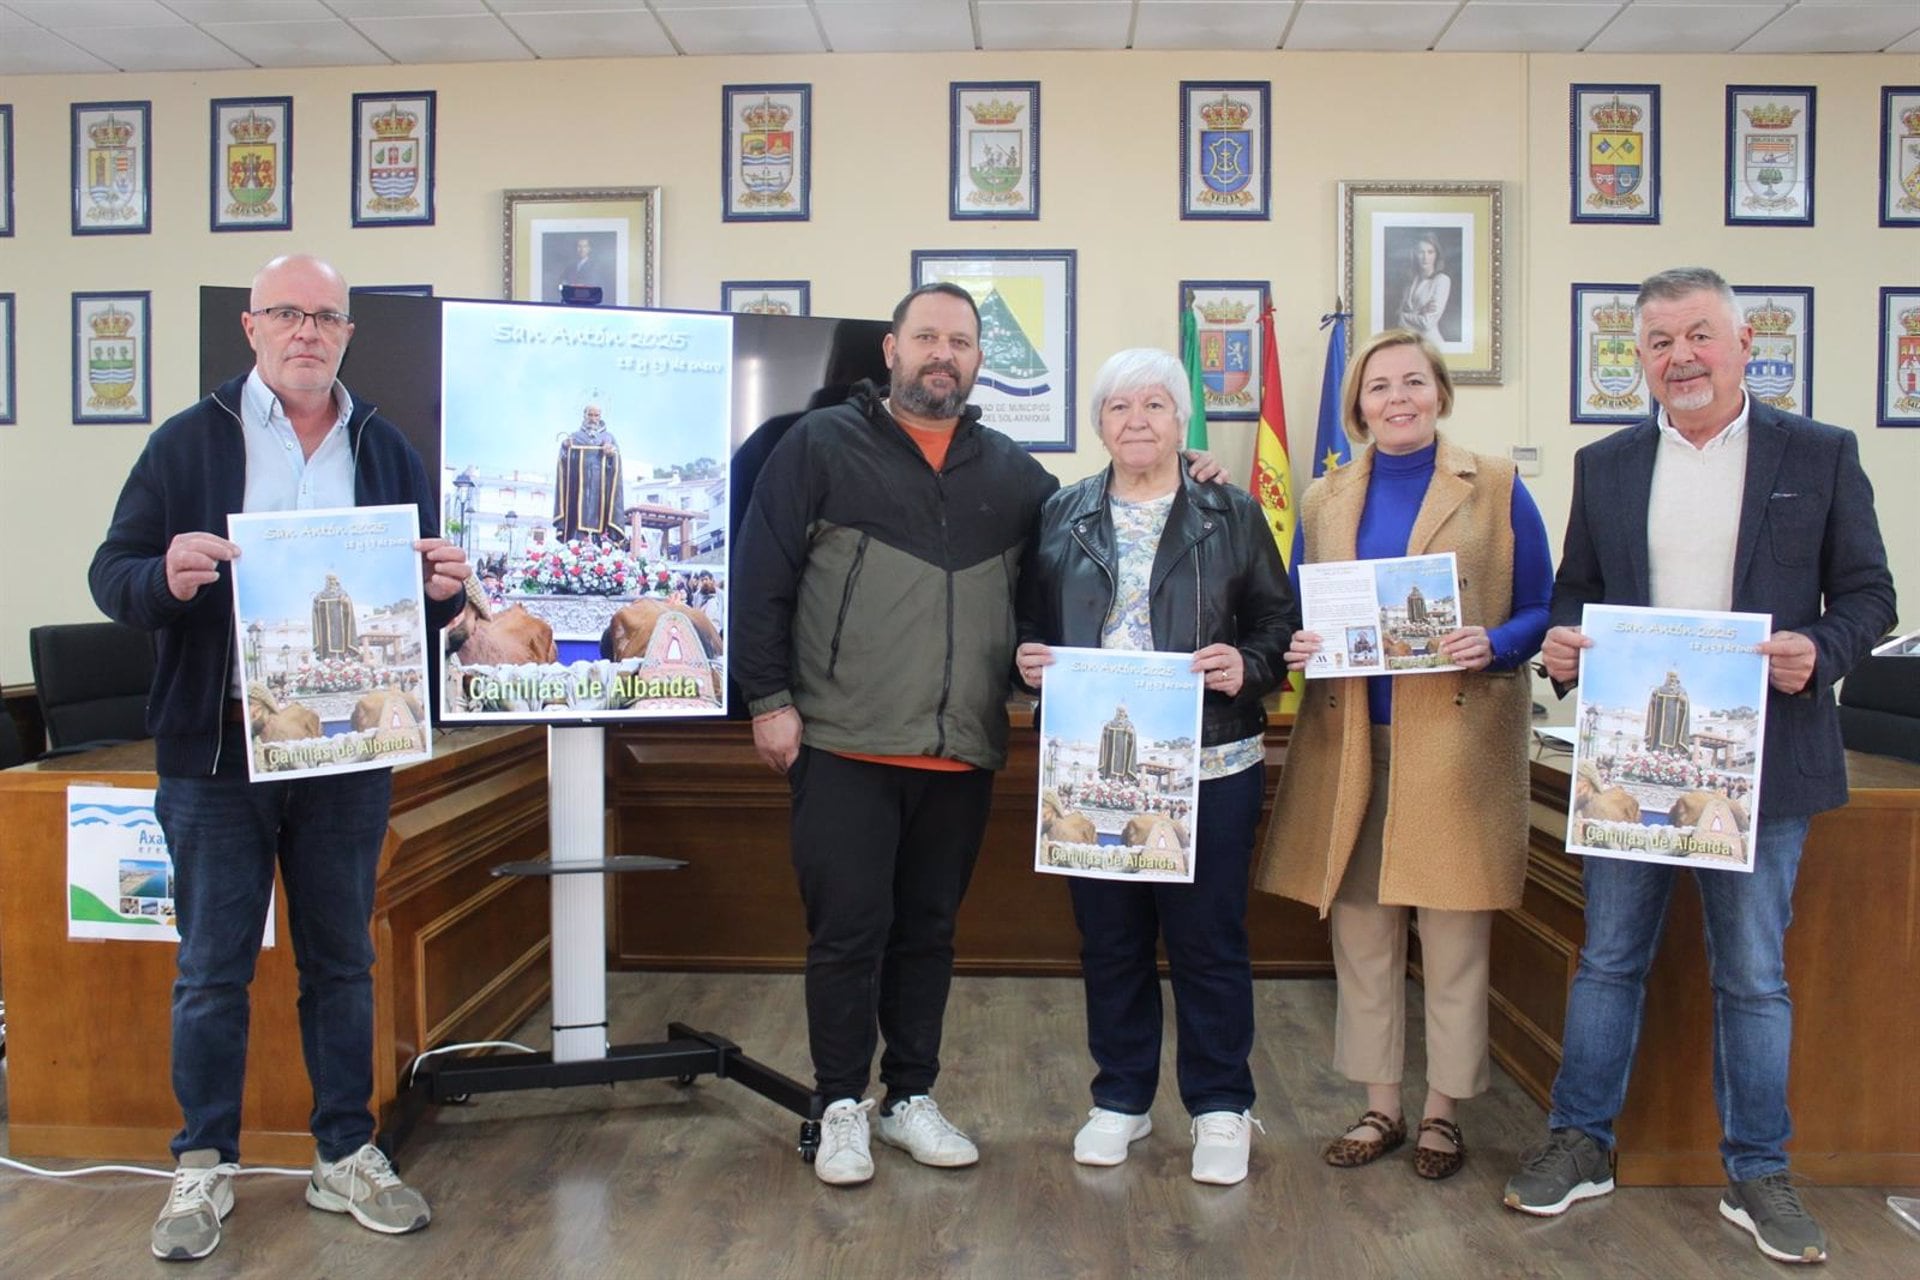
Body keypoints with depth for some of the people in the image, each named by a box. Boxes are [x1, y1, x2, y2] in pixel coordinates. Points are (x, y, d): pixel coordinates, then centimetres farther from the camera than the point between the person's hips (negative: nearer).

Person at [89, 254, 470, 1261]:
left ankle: (346, 1156, 25)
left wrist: (443, 586, -11)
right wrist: (167, 578, -23)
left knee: (341, 963, 12)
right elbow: (111, 576, -1)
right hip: (217, 752, -2)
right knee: (211, 970, 7)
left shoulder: (386, 450, 9)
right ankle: (204, 1167, 23)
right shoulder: (189, 442, 1)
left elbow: (426, 594, 12)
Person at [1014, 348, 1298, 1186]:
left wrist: (1248, 668, -15)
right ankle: (1120, 1098, 28)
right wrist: (1030, 663, -10)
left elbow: (1280, 622, 4)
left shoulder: (1233, 516, 5)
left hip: (1210, 764, -2)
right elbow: (1030, 623, 11)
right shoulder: (1062, 518, 9)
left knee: (1208, 938, 5)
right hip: (1093, 764, 2)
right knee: (1109, 938, 11)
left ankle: (1221, 1107, 22)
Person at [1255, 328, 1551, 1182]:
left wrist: (1494, 645, -17)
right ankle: (1379, 1105, 24)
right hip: (1350, 743, 3)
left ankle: (1441, 1112, 21)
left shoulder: (1496, 488, 1)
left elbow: (1542, 611, 2)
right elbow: (1302, 617, 15)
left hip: (1458, 740, -3)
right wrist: (1298, 649, -7)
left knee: (1452, 939, 4)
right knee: (1359, 932, 9)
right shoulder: (1326, 500, 10)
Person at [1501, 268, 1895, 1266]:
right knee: (1609, 959, 11)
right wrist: (1561, 641, -10)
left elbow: (1867, 592, 1)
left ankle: (1756, 1174, 24)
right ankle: (1580, 1143, 25)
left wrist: (1819, 650, -19)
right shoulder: (1604, 465, 7)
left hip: (1760, 761, -1)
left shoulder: (1820, 455, 1)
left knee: (1753, 975, 9)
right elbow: (1575, 587, 11)